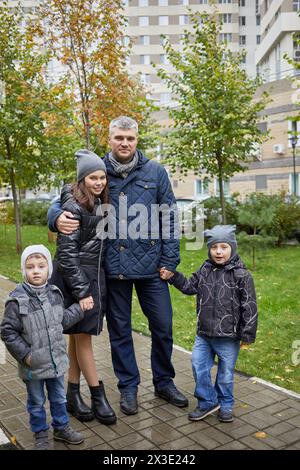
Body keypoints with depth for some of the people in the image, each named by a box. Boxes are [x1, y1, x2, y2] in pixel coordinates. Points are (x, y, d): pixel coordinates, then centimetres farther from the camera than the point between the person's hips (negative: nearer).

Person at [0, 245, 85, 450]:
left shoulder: (54, 294, -4)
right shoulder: (17, 300, -19)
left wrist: (79, 308, 3)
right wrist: (24, 354, -16)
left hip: (56, 360, 4)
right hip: (33, 364, -4)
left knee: (59, 398, 22)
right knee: (36, 402, 16)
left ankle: (62, 428, 43)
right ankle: (41, 435, 37)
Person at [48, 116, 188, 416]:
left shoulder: (155, 172, 2)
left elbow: (169, 219, 2)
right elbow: (62, 201, 7)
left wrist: (170, 260, -3)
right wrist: (57, 217, -18)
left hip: (150, 265, 0)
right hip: (112, 267, 0)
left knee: (162, 326, 10)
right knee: (119, 329, 12)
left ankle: (164, 382, 33)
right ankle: (128, 387, 31)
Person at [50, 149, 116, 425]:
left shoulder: (100, 204, 9)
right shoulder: (73, 206, -14)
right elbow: (66, 253, -16)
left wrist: (93, 285, 11)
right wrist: (81, 292, -18)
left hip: (94, 276, 7)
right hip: (74, 278, -7)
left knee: (78, 336, 13)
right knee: (82, 337, 3)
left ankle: (73, 395, 24)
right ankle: (98, 397, 15)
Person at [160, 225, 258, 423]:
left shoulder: (241, 275, -13)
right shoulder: (205, 270, 3)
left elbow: (249, 307, -11)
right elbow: (190, 286, 18)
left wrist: (247, 335, -10)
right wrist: (172, 276, 5)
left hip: (229, 336, -4)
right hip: (204, 333, 5)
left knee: (226, 373, 11)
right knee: (199, 366, 8)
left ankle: (225, 405, 33)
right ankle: (208, 402, 27)